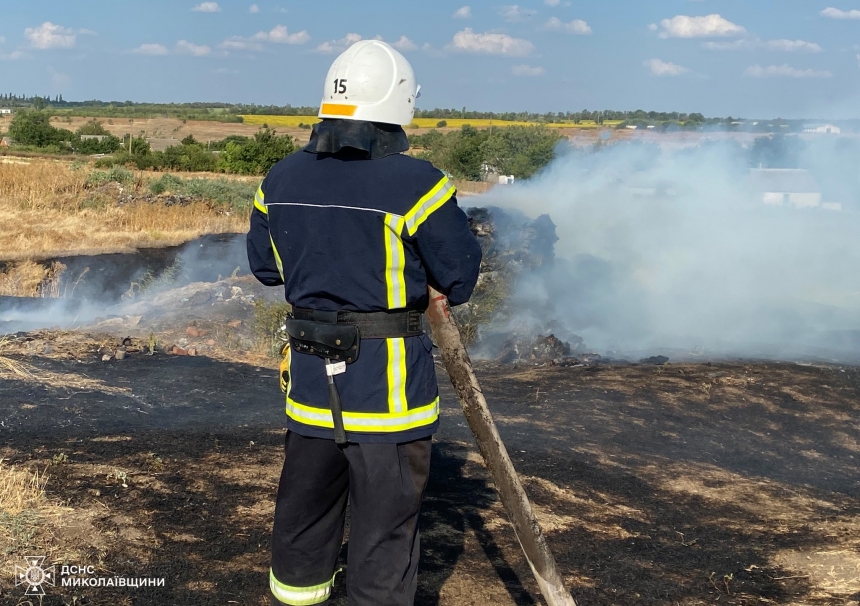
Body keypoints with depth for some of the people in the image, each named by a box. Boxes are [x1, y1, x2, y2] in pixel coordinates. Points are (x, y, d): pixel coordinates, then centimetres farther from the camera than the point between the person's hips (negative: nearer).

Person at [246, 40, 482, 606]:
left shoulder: (281, 180, 2)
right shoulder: (415, 183, -16)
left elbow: (265, 266, 14)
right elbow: (461, 280, -9)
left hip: (311, 372, 6)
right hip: (388, 381, -6)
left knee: (307, 498, 23)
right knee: (386, 516, 5)